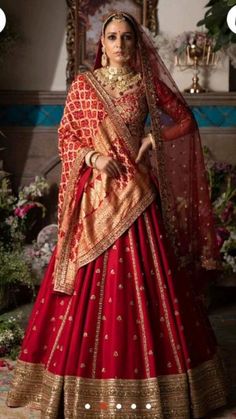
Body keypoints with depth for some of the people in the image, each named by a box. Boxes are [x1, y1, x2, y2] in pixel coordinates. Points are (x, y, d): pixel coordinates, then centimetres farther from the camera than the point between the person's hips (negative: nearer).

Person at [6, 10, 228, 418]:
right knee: (89, 284, 1)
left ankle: (145, 372, 14)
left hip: (136, 192, 0)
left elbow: (186, 120, 13)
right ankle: (88, 379, 13)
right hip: (95, 193, 0)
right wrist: (92, 157, -11)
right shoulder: (83, 85, 5)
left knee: (143, 279, 1)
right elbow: (66, 136, 5)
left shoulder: (148, 83, 6)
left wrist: (156, 137, -1)